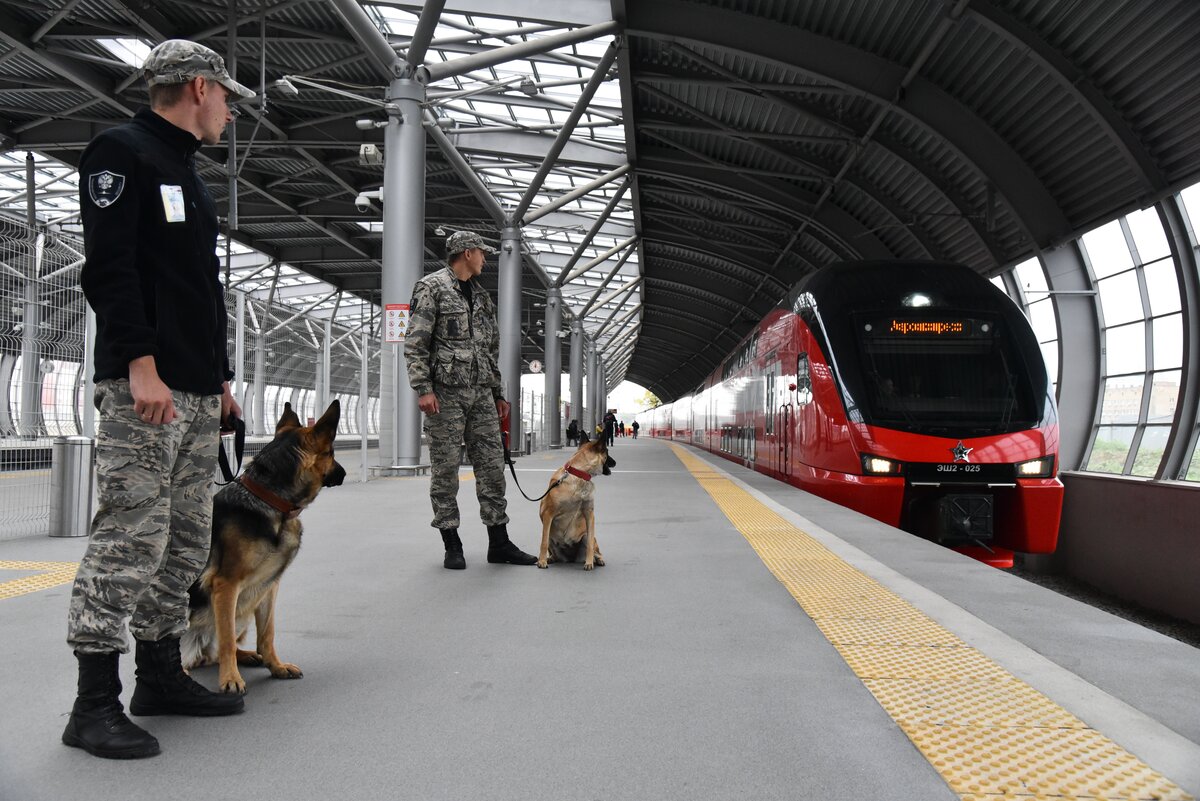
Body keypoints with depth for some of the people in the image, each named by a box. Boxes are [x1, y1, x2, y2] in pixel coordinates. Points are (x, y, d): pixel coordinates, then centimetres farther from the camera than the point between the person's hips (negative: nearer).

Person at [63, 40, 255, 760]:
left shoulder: (189, 175, 25)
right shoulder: (121, 152, -2)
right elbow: (109, 267, -14)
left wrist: (221, 377, 22)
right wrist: (142, 366, -21)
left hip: (200, 394, 9)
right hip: (145, 387, -9)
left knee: (188, 541, 10)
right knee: (132, 537, -9)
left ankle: (162, 677, 20)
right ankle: (95, 703, -1)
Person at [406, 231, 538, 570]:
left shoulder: (481, 295, 19)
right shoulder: (431, 288, -3)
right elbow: (415, 343, -9)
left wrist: (497, 392, 18)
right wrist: (423, 388, -17)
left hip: (481, 393, 7)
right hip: (445, 392, -7)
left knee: (492, 465, 4)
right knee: (446, 469, -1)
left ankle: (499, 544, 11)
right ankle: (452, 547, 8)